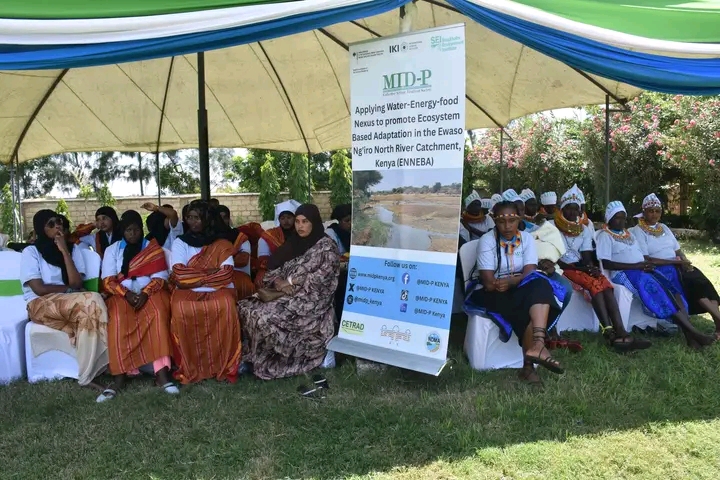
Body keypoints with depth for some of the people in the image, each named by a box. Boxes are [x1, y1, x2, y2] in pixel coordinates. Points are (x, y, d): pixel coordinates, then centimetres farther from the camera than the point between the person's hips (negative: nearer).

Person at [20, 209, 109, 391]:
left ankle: (87, 376, -32)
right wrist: (68, 290, -3)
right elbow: (38, 289, -9)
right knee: (92, 301, -33)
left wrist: (64, 251, -4)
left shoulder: (73, 249, 13)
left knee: (88, 314, -34)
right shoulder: (31, 252, 2)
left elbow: (77, 284, -3)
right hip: (41, 305, -4)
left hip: (70, 304, 4)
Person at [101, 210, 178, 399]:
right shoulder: (112, 250, 12)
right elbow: (108, 281, 2)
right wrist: (127, 293, -17)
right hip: (121, 294, 1)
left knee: (159, 314, -34)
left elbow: (160, 278, 0)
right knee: (118, 320, -33)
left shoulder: (154, 248, 9)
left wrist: (145, 293, -19)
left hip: (150, 292, -1)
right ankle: (120, 375, -32)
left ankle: (161, 372, -41)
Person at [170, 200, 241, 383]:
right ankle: (190, 368, -19)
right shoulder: (179, 242, 10)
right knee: (181, 309, -32)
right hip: (187, 292, 1)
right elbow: (179, 274, -6)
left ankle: (223, 366, -21)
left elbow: (226, 274, -6)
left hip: (217, 291, 0)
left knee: (225, 306, -33)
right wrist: (210, 271, -6)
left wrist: (194, 277, -8)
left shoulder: (221, 244, 9)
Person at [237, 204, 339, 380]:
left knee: (267, 316, -29)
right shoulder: (293, 243, 16)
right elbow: (273, 269, 14)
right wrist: (279, 281, -9)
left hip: (311, 298, -7)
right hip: (287, 294, 7)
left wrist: (292, 281, -13)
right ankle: (254, 357, -7)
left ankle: (269, 363, -9)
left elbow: (324, 274, -16)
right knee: (245, 307, -15)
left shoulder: (326, 245, -4)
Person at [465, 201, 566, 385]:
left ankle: (535, 349, -44)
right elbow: (488, 281, -14)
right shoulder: (487, 240, -6)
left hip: (521, 290, 3)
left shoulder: (526, 238, 5)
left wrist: (512, 282, -29)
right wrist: (519, 279, -21)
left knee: (540, 285, -31)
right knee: (531, 311, -31)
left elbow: (530, 272, -9)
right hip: (494, 294, -3)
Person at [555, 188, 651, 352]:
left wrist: (590, 267, -17)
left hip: (582, 268, 5)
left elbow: (587, 257, 8)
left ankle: (620, 332, -40)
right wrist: (579, 268, -18)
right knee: (594, 283, -31)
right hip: (564, 269, -5)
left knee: (605, 283, -26)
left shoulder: (584, 229, 15)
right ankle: (610, 333, -41)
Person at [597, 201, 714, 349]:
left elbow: (641, 255, 22)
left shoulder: (629, 233, 25)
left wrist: (646, 265, -3)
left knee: (671, 287, -20)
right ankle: (691, 330, -33)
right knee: (656, 289, -31)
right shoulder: (604, 235, 0)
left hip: (641, 270, 7)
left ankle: (689, 334, -34)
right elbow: (605, 264, -13)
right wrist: (635, 266, -17)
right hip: (623, 273, -7)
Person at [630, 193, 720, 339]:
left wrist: (685, 262, -6)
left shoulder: (664, 228, 17)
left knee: (699, 278, -21)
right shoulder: (638, 231, -4)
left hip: (677, 266, 6)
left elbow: (677, 250, 17)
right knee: (693, 282, -26)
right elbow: (646, 260, -13)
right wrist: (676, 261, -16)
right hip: (659, 270, -6)